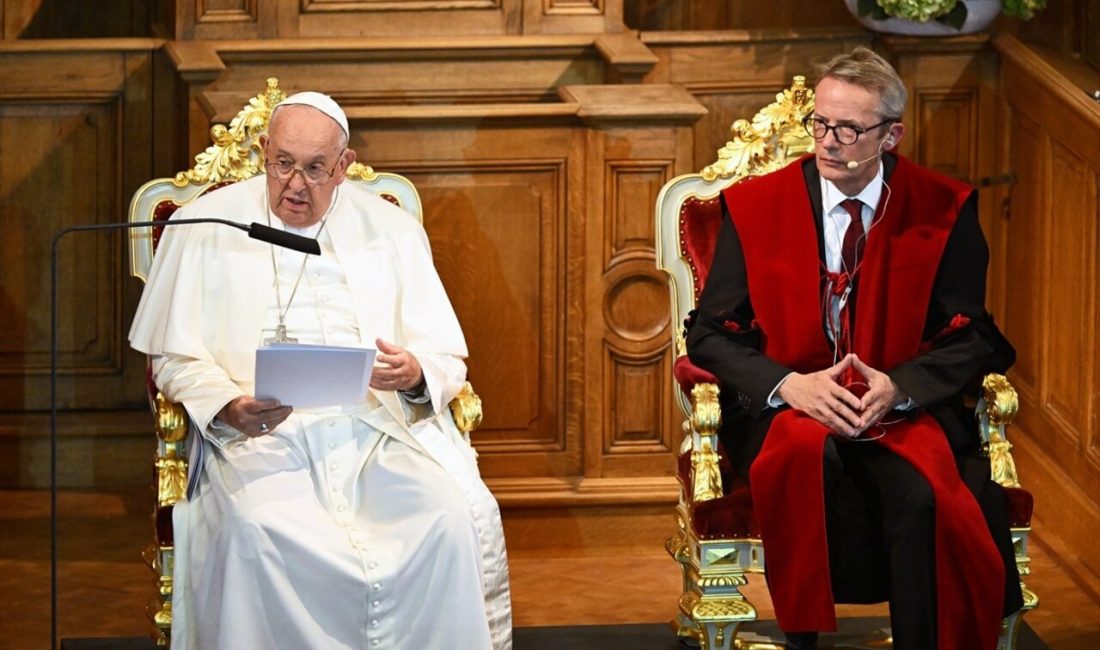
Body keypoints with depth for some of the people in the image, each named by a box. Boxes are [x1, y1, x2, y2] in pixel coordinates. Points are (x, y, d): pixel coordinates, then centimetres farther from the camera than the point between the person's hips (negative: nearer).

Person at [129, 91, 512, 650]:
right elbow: (175, 358, 9)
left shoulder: (391, 230, 15)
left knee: (450, 521, -28)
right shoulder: (206, 227, 10)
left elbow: (448, 358, 14)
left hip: (378, 426, 2)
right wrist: (227, 407, -12)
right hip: (261, 435, -2)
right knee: (254, 533, -35)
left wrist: (416, 373, -12)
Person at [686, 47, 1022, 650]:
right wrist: (790, 385, -16)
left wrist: (898, 387, -16)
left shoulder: (943, 211, 3)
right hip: (785, 413, 0)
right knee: (806, 451, -36)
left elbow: (970, 338, 4)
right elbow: (711, 333, 3)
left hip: (903, 413, 0)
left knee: (924, 495, -34)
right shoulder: (755, 206, 4)